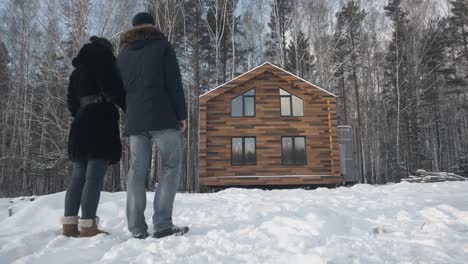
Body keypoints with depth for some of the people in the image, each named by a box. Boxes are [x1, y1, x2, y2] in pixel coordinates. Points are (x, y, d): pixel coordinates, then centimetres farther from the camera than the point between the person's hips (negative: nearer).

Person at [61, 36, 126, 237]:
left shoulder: (77, 69, 24)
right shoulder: (104, 59, 3)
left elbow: (71, 100, 21)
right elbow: (113, 89, -11)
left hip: (81, 125, 8)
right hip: (101, 123, -7)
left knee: (78, 177, 7)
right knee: (94, 178, -10)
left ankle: (69, 224, 7)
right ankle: (87, 226, -10)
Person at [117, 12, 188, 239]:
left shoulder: (123, 53, 21)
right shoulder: (162, 46, 6)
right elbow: (174, 84, -4)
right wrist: (182, 115, -1)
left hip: (134, 121, 5)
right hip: (162, 118, -4)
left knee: (137, 171, 5)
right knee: (170, 167, -1)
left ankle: (137, 228, 2)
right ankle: (163, 224, -9)